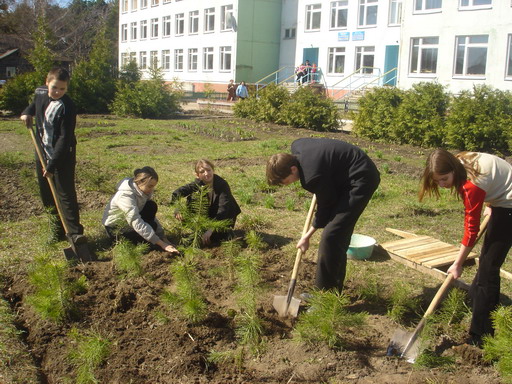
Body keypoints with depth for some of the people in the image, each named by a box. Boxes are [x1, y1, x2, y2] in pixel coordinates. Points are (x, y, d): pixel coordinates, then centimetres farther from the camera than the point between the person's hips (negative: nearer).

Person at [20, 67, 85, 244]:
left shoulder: (67, 107, -22)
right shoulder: (40, 93, 0)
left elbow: (65, 139, -24)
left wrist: (52, 164, -26)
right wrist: (27, 112, 5)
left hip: (63, 157, -7)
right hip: (43, 154, 7)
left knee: (66, 193, -8)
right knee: (47, 195, 12)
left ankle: (74, 231, -5)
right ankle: (58, 228, 24)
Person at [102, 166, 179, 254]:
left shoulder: (144, 191, -9)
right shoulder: (125, 195, -34)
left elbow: (151, 214, -1)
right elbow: (137, 224, -39)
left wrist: (163, 237, -10)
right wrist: (161, 244, -41)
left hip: (129, 222, 7)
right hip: (114, 228, -7)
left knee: (152, 206, -16)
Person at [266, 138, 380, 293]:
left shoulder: (314, 176, -28)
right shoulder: (296, 147, -5)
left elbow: (325, 208, -13)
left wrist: (307, 236, -1)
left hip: (361, 180, -10)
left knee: (331, 236, -14)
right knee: (339, 235, 13)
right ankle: (334, 289, 23)